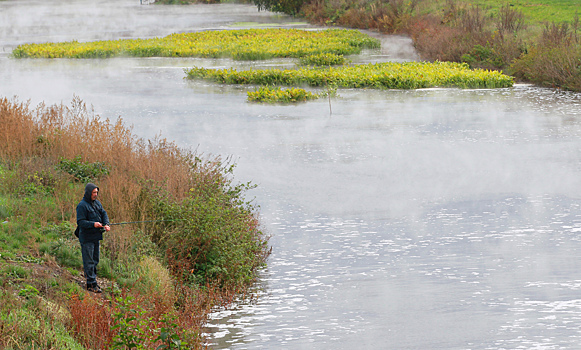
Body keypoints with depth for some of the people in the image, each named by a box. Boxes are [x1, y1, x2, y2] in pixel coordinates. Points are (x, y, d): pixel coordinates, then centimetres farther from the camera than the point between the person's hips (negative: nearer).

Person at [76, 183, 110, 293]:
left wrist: (106, 224, -13)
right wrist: (93, 224, -30)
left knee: (95, 260, 16)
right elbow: (80, 222, -17)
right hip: (87, 238, -8)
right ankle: (91, 284, -4)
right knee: (89, 261, -5)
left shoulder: (97, 203, 11)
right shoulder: (82, 205, -14)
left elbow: (104, 214, 7)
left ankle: (92, 280, 26)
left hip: (96, 236, 8)